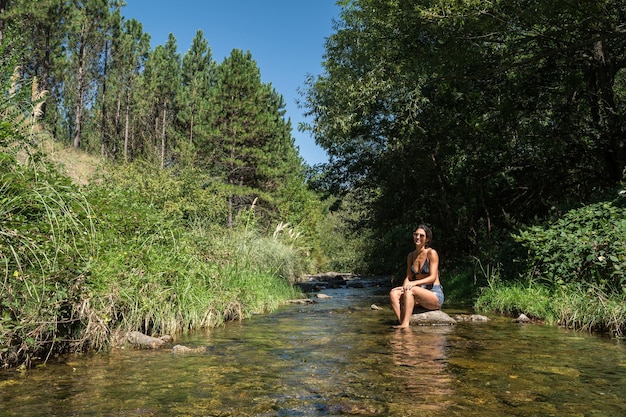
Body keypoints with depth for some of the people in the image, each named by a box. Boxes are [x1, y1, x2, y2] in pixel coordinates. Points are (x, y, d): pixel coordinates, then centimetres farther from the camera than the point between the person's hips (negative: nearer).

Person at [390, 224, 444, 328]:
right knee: (394, 293, -19)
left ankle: (405, 324, -36)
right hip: (418, 295, 6)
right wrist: (404, 286, -12)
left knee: (410, 290, -33)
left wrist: (414, 283, -27)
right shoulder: (411, 256, 12)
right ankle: (402, 323, -33)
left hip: (435, 294, -6)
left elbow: (433, 277, -14)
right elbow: (409, 277, 11)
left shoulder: (431, 253, -6)